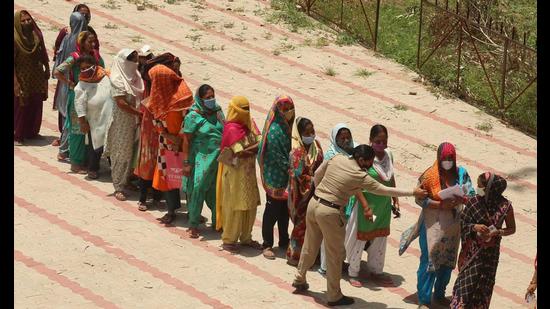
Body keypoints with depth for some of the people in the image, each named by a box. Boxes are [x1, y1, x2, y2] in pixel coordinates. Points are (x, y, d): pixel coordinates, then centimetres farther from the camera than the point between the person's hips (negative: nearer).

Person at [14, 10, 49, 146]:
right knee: (20, 108, 0)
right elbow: (12, 62, -17)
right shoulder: (15, 39, -16)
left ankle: (32, 132, 26)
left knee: (36, 106, 12)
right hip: (22, 79, -5)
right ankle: (17, 136, 9)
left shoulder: (36, 35, 0)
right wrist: (15, 82, -20)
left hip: (37, 78, 5)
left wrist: (47, 69, 6)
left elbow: (43, 54, 11)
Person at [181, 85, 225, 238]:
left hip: (218, 158, 5)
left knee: (216, 191, 13)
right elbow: (187, 141, -10)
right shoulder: (193, 116, -12)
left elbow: (225, 133, 14)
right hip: (201, 159, -5)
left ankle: (216, 221, 28)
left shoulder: (217, 111, 5)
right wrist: (186, 163, -13)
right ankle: (193, 225, 5)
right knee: (197, 189, -4)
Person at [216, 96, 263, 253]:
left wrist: (250, 149, -21)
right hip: (235, 172, -8)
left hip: (249, 171, 8)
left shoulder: (249, 123, 5)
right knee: (235, 206, 1)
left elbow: (260, 140, -1)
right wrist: (257, 147, -18)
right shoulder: (231, 129, -18)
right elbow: (240, 152, -23)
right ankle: (228, 240, 13)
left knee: (250, 205, 13)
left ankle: (246, 237, 26)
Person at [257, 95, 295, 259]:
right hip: (275, 178, -8)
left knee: (285, 210, 17)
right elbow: (278, 157, -20)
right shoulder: (273, 130, -21)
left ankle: (284, 241, 30)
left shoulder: (289, 126, 5)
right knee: (272, 211, 2)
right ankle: (267, 245, 11)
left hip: (287, 178, 8)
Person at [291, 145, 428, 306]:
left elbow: (317, 175, 11)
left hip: (314, 203, 7)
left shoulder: (336, 158, 0)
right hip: (330, 212, -7)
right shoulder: (360, 176, -15)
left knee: (310, 247, 24)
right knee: (336, 255, 7)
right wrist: (413, 193, -2)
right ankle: (334, 296, 16)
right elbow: (384, 190, -9)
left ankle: (299, 279, 40)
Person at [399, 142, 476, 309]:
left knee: (448, 261, 15)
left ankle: (439, 294, 33)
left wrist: (460, 200, -23)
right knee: (429, 262, -2)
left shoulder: (461, 173, -2)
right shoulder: (430, 175, -12)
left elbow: (471, 195, -1)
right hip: (433, 225, -4)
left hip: (453, 225, 4)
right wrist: (441, 205, -22)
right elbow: (420, 199, -11)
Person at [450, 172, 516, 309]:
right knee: (467, 281, 0)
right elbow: (463, 224, -4)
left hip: (490, 250, 0)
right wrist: (474, 227, -23)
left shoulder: (505, 206, -12)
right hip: (472, 249, 0)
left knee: (484, 282, 11)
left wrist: (497, 232, -19)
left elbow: (511, 229, -1)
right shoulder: (474, 202, -9)